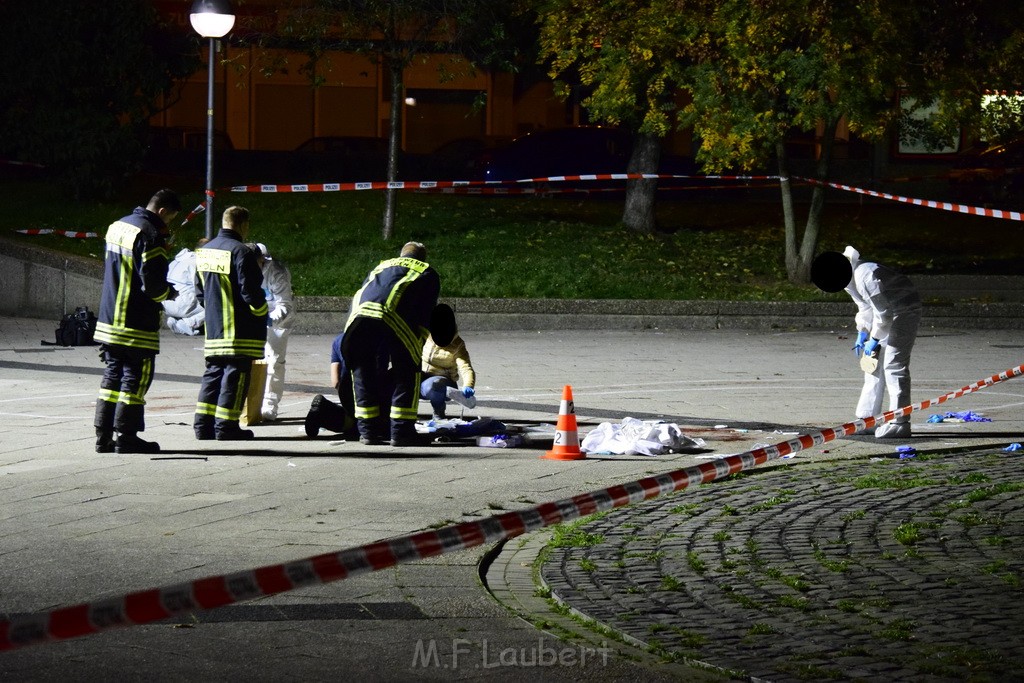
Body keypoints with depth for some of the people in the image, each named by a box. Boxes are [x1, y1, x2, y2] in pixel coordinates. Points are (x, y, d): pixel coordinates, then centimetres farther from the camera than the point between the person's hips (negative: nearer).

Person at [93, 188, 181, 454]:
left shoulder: (117, 226, 12)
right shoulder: (150, 235, -17)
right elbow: (152, 282, -21)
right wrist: (168, 293, 1)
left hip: (109, 319, 8)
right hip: (137, 324, -8)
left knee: (113, 375, 13)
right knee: (135, 378, -1)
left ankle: (104, 436, 13)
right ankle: (126, 437, 0)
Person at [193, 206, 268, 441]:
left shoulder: (204, 251, 11)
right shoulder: (241, 252, -17)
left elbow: (200, 291, 17)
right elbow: (250, 291, -17)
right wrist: (262, 313, -1)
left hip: (213, 329, 8)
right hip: (240, 331, -8)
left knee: (213, 375, 14)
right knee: (235, 376, -3)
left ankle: (203, 424, 13)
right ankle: (226, 427, -2)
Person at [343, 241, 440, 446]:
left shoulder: (380, 267, 40)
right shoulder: (428, 273, 29)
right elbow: (427, 314, 16)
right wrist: (419, 343, 22)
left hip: (357, 317, 4)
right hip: (393, 318, -4)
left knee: (363, 373, 19)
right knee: (407, 374, 11)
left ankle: (367, 430, 21)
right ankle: (401, 431, 7)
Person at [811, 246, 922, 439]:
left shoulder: (866, 277, -31)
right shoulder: (849, 278, 1)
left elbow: (883, 314, -26)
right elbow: (864, 306, 15)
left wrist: (874, 339, -17)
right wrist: (862, 332, 6)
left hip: (905, 312, -10)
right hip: (888, 313, 10)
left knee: (893, 365, -14)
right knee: (875, 364, 11)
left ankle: (900, 423, -13)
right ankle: (867, 419, 16)